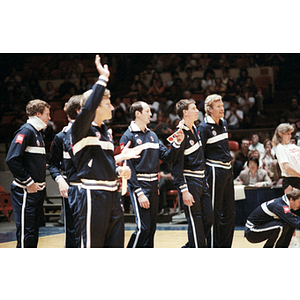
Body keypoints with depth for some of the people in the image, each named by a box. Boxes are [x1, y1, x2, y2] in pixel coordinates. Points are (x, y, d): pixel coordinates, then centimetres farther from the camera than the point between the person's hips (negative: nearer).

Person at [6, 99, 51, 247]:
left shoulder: (37, 133, 18)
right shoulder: (25, 131, -12)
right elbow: (12, 159, -21)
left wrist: (41, 183, 12)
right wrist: (28, 183, -18)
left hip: (37, 191, 10)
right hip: (25, 191, -10)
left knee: (34, 230, 13)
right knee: (26, 233, -8)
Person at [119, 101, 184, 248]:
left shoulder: (152, 135, 14)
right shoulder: (128, 136, -7)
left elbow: (168, 158, 12)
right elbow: (128, 167, -12)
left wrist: (176, 143, -6)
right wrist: (139, 192, -17)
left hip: (153, 186, 7)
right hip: (139, 185, -7)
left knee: (151, 228, 9)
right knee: (143, 228, -12)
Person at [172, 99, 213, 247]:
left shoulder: (195, 129, 13)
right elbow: (177, 164, -17)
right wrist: (183, 190, -21)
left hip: (201, 181, 9)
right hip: (189, 181, -9)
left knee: (208, 218, 9)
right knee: (195, 222, -5)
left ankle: (189, 249, 22)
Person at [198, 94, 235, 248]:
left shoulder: (223, 123, 12)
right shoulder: (204, 127, -12)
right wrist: (204, 177, -15)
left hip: (227, 170, 8)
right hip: (215, 171, -8)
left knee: (230, 211, 11)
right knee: (215, 213, -3)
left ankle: (225, 246, 19)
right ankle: (213, 247, 5)